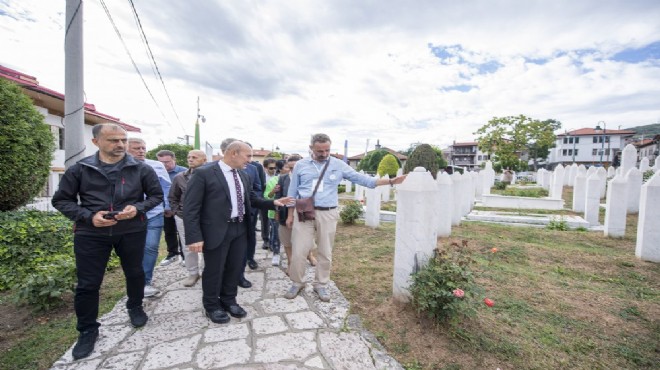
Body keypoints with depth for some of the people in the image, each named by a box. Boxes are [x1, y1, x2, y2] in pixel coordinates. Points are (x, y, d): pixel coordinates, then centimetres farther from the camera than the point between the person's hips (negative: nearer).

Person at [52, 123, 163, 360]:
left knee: (134, 273, 16)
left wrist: (138, 208, -15)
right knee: (87, 284, 6)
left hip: (132, 231, 1)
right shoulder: (80, 169, -3)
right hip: (90, 233, 0)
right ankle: (87, 330, 28)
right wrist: (88, 216, -14)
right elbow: (61, 200, 3)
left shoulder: (141, 169, -4)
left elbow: (157, 195, 4)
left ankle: (135, 307, 42)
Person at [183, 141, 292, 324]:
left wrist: (273, 202, 1)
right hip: (217, 231, -6)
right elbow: (190, 207, -14)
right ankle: (212, 306, 35)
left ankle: (228, 300, 40)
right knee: (214, 270, 11)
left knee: (235, 267, 18)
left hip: (240, 228, 6)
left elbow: (251, 198, 15)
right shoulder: (204, 173, -14)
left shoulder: (243, 175, 7)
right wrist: (194, 237, -19)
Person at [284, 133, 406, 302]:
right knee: (299, 252, 3)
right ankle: (297, 283, 26)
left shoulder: (338, 165, 3)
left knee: (325, 253, 10)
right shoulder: (300, 165, 4)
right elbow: (292, 191, 9)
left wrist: (390, 181, -5)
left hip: (327, 214, 1)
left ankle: (321, 285, 29)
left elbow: (362, 178, 1)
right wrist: (290, 215, 7)